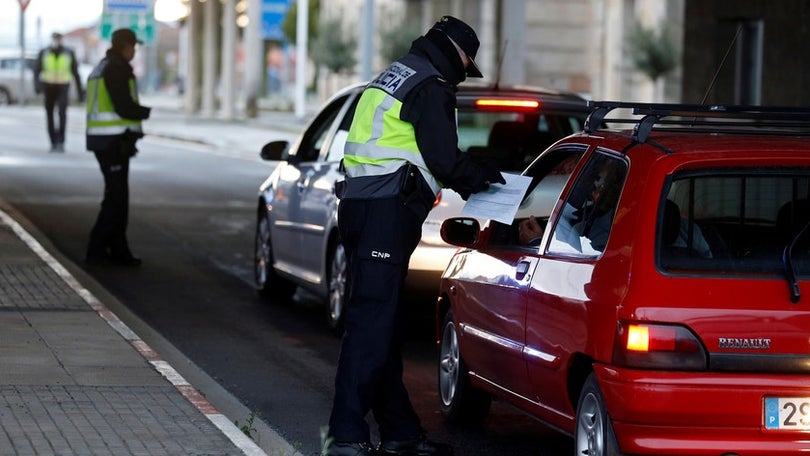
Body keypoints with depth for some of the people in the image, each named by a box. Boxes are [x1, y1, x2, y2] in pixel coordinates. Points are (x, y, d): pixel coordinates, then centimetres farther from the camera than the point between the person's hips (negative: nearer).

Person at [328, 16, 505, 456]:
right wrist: (482, 177, 8)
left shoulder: (391, 78, 23)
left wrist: (468, 180, 22)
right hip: (388, 213, -10)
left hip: (358, 205, 10)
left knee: (384, 322, 13)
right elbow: (444, 161, -11)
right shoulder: (431, 89, -6)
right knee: (372, 324, -12)